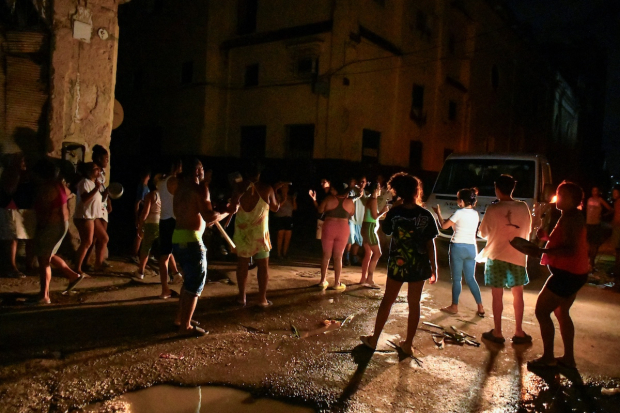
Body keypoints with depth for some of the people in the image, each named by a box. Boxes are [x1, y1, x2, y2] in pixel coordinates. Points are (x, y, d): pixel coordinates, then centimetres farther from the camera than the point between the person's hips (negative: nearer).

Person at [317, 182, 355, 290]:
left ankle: (323, 281, 15)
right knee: (338, 257, 5)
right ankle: (337, 283, 8)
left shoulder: (329, 198, -2)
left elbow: (320, 210, 7)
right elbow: (352, 213, 17)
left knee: (326, 255, 10)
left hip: (329, 228, 0)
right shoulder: (349, 202, 1)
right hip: (343, 229, 0)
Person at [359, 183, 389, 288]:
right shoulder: (373, 200, -14)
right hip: (370, 228, -10)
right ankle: (369, 279, -12)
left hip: (367, 227, 10)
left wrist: (382, 211, 18)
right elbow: (375, 216, -16)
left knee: (368, 253, 12)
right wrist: (383, 211, -2)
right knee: (377, 253, -10)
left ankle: (363, 278, 15)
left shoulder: (369, 199, 15)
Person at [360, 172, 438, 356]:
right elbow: (430, 244, -4)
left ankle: (374, 339, 22)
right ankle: (408, 344, 20)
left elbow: (386, 231, 7)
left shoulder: (395, 213, -11)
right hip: (419, 266, 1)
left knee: (387, 301, 12)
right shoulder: (426, 215, -7)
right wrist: (434, 268, 3)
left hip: (397, 264, -1)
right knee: (414, 304, 12)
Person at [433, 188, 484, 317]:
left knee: (456, 278, 5)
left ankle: (454, 306, 15)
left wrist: (438, 213, 8)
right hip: (471, 248, 6)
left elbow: (443, 226, -5)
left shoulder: (459, 213, -12)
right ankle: (480, 307, 12)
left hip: (458, 247, -6)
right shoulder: (476, 214, 7)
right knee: (471, 278, 13)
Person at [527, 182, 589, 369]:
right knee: (562, 313, 19)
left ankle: (548, 357, 2)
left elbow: (571, 249, -30)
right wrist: (547, 237, 7)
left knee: (542, 311, -5)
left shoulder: (570, 218, -20)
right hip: (573, 274, 11)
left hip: (567, 274, -11)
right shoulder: (573, 216, 14)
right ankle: (568, 357, 27)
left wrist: (540, 251, -36)